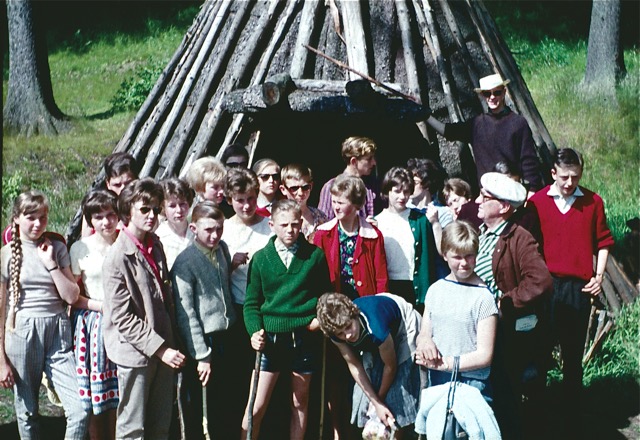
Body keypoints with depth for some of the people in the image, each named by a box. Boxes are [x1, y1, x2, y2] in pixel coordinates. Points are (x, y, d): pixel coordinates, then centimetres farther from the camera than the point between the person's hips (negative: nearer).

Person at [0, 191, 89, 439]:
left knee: (80, 410, -8)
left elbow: (72, 297, 2)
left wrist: (50, 264, -8)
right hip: (22, 333, -2)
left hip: (58, 334, 2)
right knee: (27, 413, 6)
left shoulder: (57, 249, 7)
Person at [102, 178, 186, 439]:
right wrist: (160, 349, -20)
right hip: (136, 352, -7)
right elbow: (123, 318, -18)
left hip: (163, 348, 7)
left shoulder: (156, 245, 7)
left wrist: (171, 343, 9)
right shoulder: (117, 257, -15)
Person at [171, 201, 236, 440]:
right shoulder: (185, 262, -17)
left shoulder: (222, 248, 3)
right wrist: (201, 355, -17)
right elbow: (185, 314, -17)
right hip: (200, 339, -6)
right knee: (193, 399, 6)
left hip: (224, 337, 7)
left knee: (221, 394, 20)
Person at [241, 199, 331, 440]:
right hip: (270, 337, -1)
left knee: (300, 401, 12)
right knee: (257, 405, -2)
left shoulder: (315, 255, 0)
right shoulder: (260, 258, 0)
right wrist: (255, 331, -12)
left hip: (305, 337, 1)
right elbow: (251, 302, 3)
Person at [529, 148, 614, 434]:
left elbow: (603, 241, 9)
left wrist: (599, 276, 1)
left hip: (578, 287, 0)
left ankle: (572, 416, 14)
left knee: (573, 355, 6)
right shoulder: (537, 202, 0)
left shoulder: (593, 202, 2)